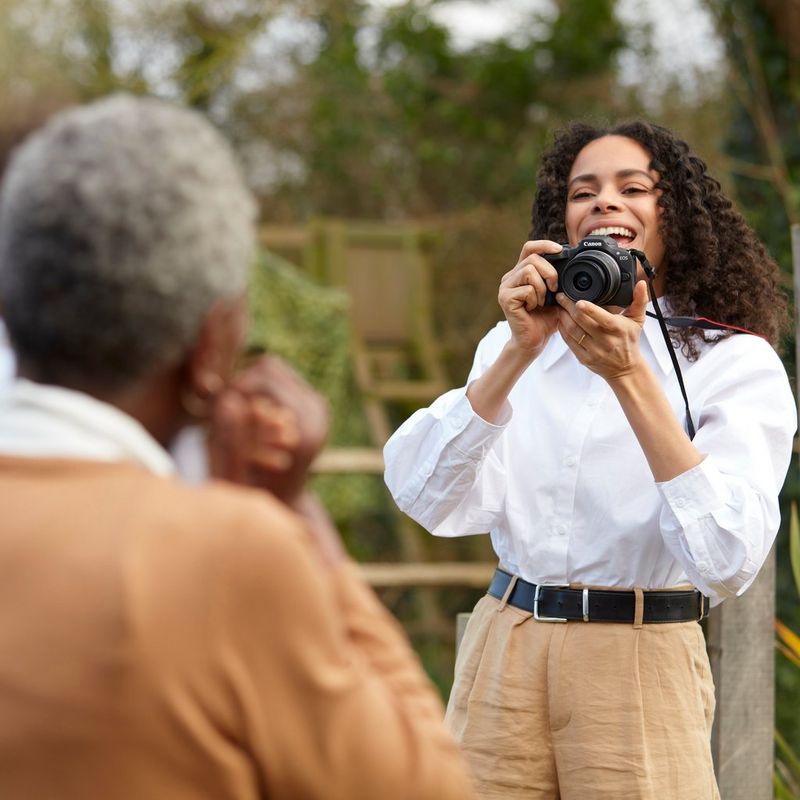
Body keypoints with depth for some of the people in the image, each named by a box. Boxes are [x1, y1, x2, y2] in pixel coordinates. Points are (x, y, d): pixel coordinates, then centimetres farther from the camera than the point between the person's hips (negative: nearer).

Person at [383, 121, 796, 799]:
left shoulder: (736, 362, -5)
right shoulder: (512, 348, 7)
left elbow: (730, 561, -21)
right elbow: (430, 501, -9)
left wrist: (628, 375, -24)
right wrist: (520, 352, -18)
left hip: (641, 666, -3)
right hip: (504, 653, 3)